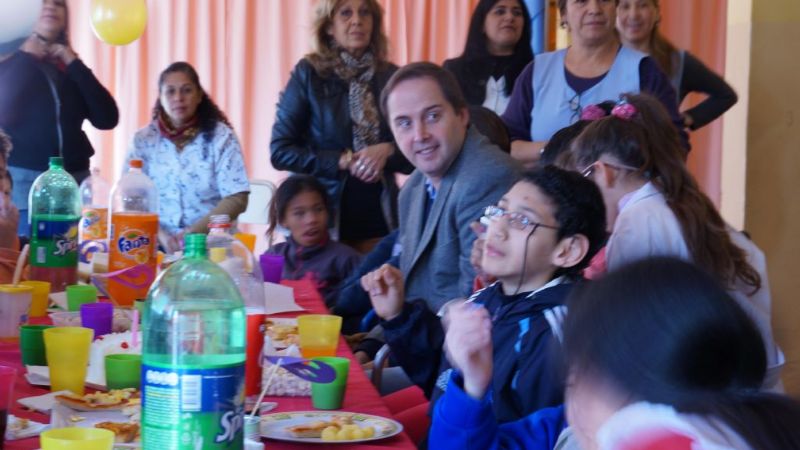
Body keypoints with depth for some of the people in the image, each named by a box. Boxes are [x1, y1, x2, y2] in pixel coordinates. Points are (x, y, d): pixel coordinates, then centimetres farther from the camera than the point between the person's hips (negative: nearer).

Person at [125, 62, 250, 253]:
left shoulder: (221, 136, 1)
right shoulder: (144, 139, 7)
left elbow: (237, 199, -4)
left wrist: (194, 232, -15)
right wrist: (160, 234, -13)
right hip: (157, 243, 2)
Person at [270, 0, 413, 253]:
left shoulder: (391, 77, 5)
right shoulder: (308, 74, -3)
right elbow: (280, 151, -6)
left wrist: (387, 152, -12)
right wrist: (342, 161, -14)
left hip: (380, 218, 3)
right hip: (324, 217, -2)